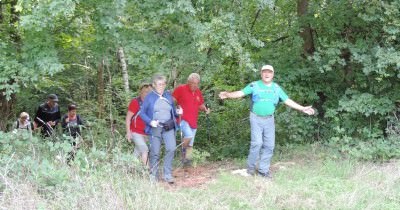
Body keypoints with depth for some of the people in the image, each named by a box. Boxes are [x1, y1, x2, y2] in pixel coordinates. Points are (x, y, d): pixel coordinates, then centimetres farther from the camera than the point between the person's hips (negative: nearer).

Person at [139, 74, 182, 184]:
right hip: (155, 128, -2)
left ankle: (168, 174, -4)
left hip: (168, 127, 2)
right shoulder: (149, 97, 1)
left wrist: (177, 112, -1)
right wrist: (150, 122, -14)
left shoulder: (169, 96, 13)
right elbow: (142, 113, 1)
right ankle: (153, 175, 18)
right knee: (155, 152, 1)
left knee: (171, 148, -14)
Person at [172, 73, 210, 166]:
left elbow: (201, 105, 23)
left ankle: (187, 161, 19)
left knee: (190, 144, 9)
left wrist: (205, 109, 3)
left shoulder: (198, 92, 11)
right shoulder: (181, 89, -6)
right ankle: (183, 150, -2)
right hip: (183, 119, -6)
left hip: (193, 121, 6)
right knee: (189, 135, -28)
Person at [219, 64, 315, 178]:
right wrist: (228, 94, -27)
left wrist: (302, 108, 5)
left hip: (269, 120, 4)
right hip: (256, 118, -4)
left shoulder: (276, 88, 8)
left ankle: (263, 170, 12)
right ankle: (251, 166, 4)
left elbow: (287, 101, 10)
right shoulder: (254, 85, -2)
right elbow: (241, 93, -10)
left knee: (269, 145, 2)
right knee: (257, 143, -14)